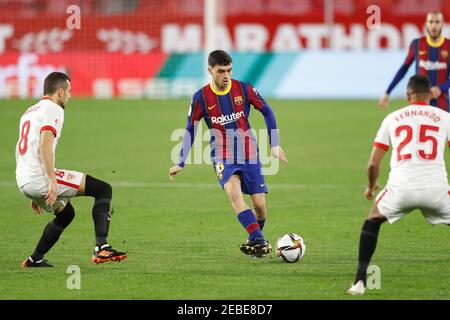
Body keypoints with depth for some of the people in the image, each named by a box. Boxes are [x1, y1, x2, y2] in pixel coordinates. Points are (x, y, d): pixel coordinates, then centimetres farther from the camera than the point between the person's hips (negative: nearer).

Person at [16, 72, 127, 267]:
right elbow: (45, 145, -21)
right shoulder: (53, 109, -5)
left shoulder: (30, 111, 25)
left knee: (66, 213, 31)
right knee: (103, 190, -7)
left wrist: (35, 196, 33)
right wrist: (52, 182, -25)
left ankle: (35, 259, 27)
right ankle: (101, 247, -21)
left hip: (23, 183, 10)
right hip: (40, 178, -10)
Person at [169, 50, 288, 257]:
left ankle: (255, 239, 27)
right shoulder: (200, 98, -5)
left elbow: (267, 112, 8)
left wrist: (274, 145, 6)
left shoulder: (244, 90, -4)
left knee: (259, 204, -3)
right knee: (233, 192, -29)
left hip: (249, 153, 2)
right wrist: (181, 163, 4)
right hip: (222, 156, -1)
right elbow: (190, 129, 5)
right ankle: (259, 240, -35)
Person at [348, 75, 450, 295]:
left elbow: (373, 164, 17)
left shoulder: (392, 118, 16)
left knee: (373, 220, 28)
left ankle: (360, 281, 17)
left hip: (400, 188, 1)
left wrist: (371, 186, 37)